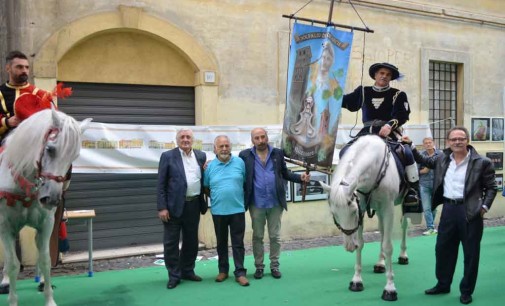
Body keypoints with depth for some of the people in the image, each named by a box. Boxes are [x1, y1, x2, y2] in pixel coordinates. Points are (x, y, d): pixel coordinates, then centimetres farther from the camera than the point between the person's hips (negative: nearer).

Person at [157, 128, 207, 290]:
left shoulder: (201, 156, 8)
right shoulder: (168, 156, -3)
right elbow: (161, 184, -5)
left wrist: (204, 202, -4)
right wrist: (162, 207, -11)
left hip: (194, 205, 4)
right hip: (174, 206, -4)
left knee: (191, 241, 14)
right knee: (171, 243, 2)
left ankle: (187, 271, 29)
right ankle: (174, 275, 15)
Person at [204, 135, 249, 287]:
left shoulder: (240, 162, -2)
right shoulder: (210, 166, 0)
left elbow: (246, 183, 5)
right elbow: (206, 187, 9)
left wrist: (242, 199, 5)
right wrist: (216, 197, 5)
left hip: (237, 210, -1)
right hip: (218, 211, 1)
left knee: (238, 243, 3)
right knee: (221, 243, 14)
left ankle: (240, 273, 10)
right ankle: (223, 270, 26)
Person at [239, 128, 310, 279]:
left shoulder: (278, 153, 1)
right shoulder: (245, 155, -2)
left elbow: (285, 173, 6)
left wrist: (300, 177, -7)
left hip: (275, 203, 1)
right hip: (256, 204, -1)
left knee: (275, 236, 10)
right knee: (257, 236, 11)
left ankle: (274, 265, 23)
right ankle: (259, 266, 24)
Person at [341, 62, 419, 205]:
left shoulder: (398, 95, 4)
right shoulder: (363, 91, 13)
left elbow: (402, 115, -8)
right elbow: (345, 101, 18)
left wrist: (389, 125, -27)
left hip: (390, 133, -3)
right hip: (367, 133, 3)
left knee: (407, 153, -28)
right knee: (345, 152, -10)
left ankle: (413, 190, -13)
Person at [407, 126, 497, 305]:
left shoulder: (481, 162, -7)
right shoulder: (442, 159, 5)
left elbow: (491, 187, -2)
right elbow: (424, 161, 23)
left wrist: (485, 206, -12)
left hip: (470, 211, -4)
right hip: (448, 209, 4)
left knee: (470, 253, 6)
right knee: (442, 249, 13)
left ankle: (466, 291, 21)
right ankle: (443, 284, 31)